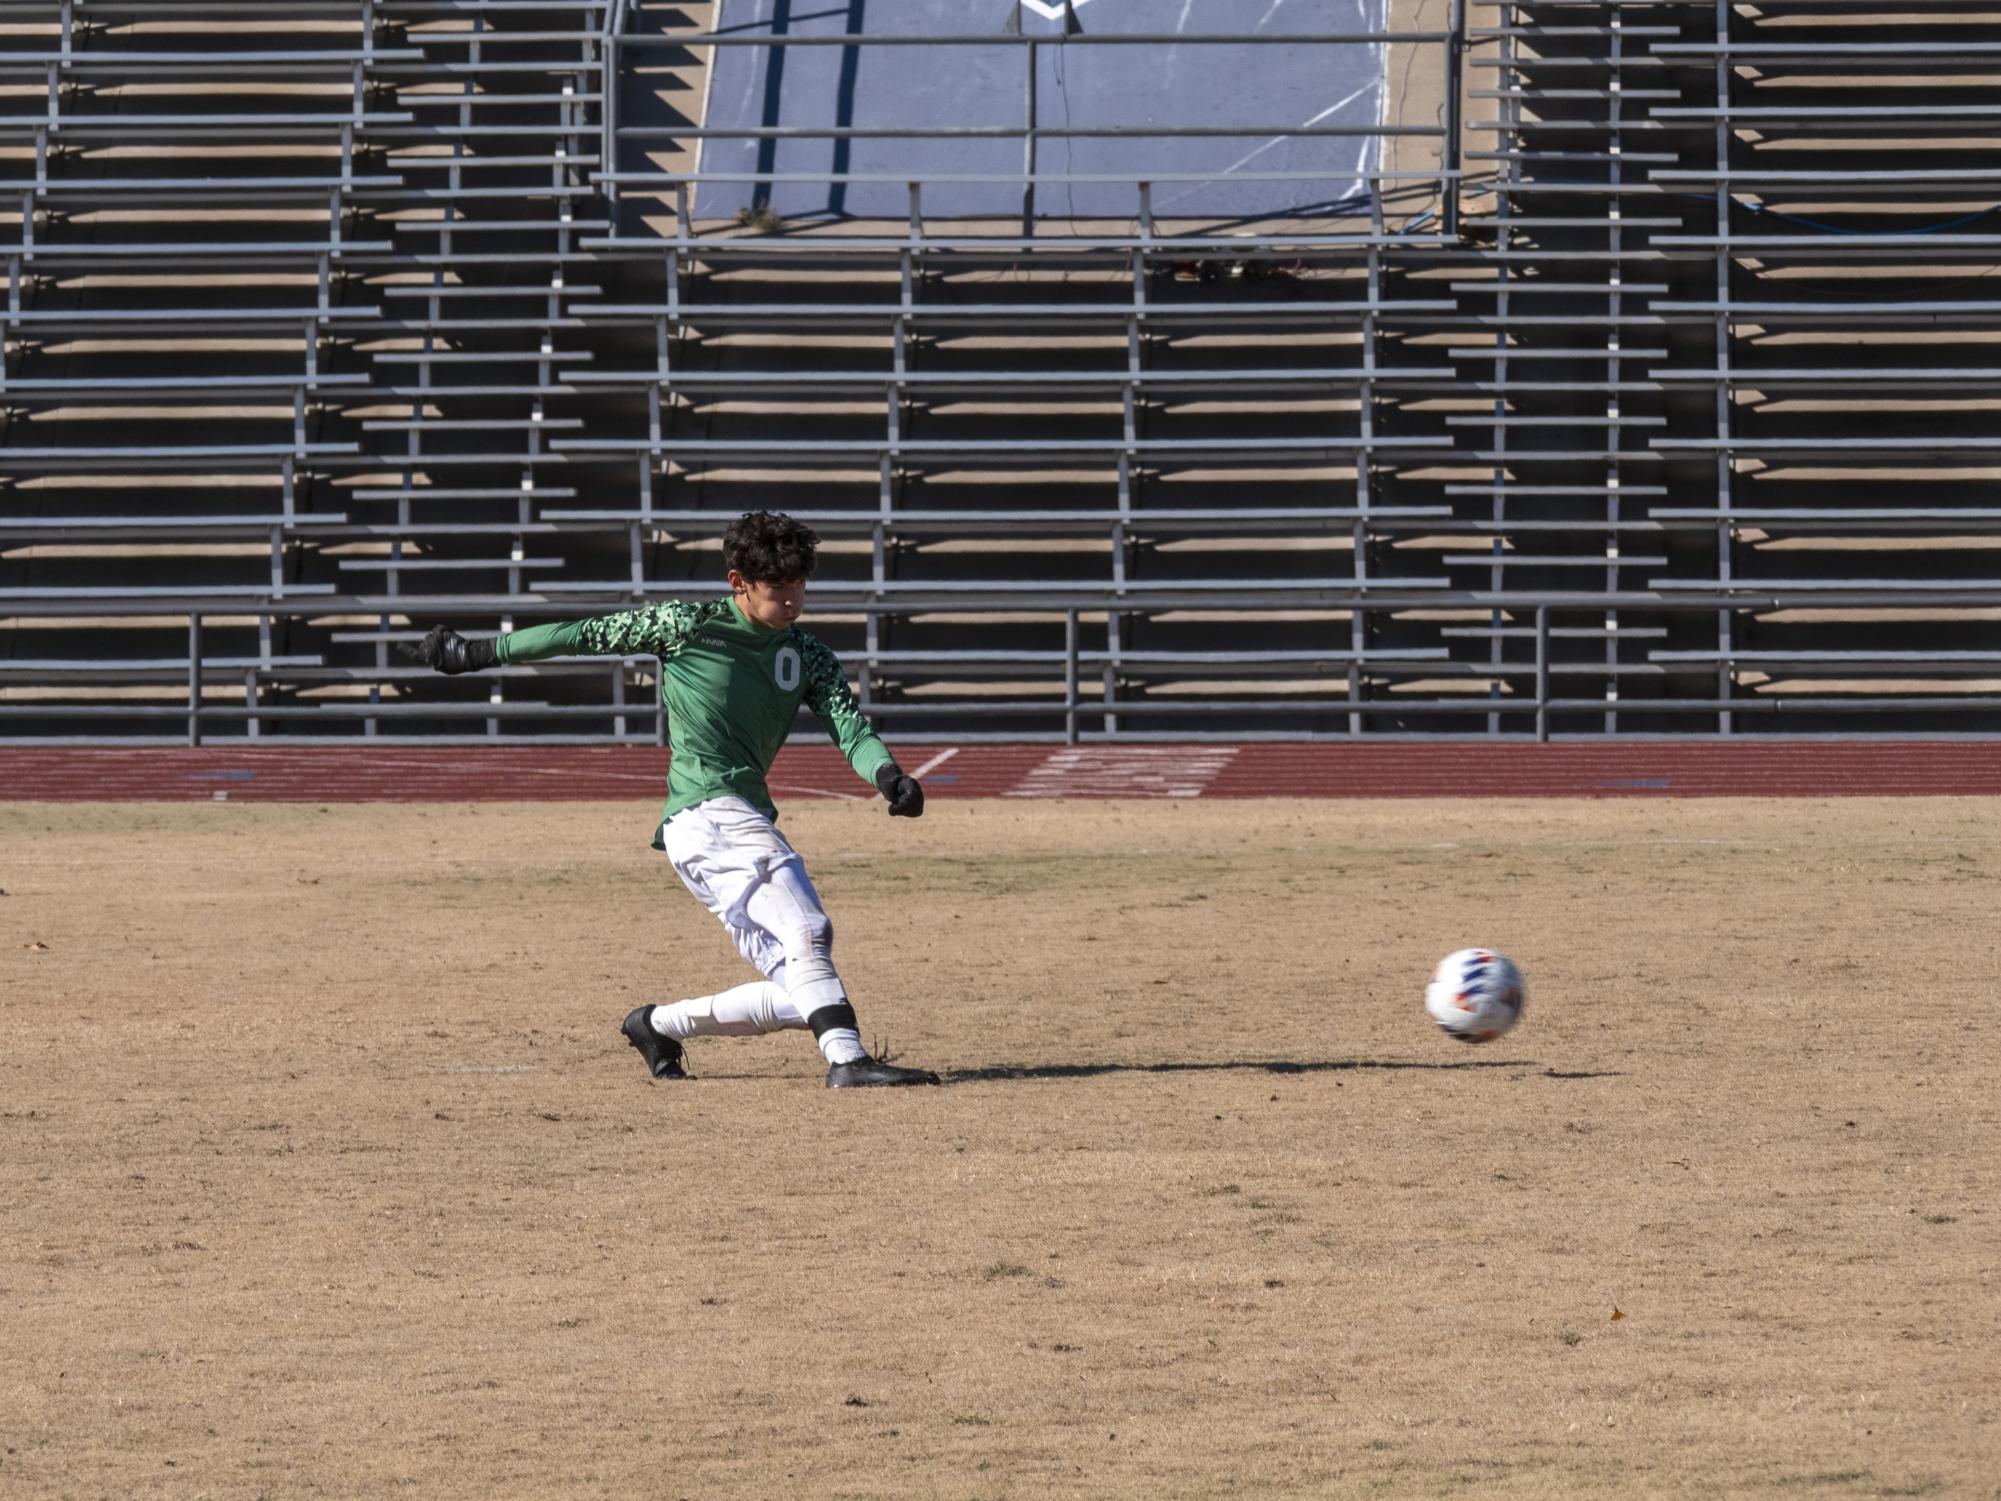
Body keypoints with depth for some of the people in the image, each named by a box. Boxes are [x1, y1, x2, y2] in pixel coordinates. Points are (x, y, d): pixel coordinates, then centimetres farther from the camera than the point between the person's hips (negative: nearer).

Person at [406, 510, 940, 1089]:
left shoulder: (809, 656, 16)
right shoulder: (689, 625, 2)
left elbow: (850, 727, 3)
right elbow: (585, 635, 8)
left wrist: (887, 774, -19)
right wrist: (480, 653, 10)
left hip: (749, 823, 7)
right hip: (707, 817, -7)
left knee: (800, 997, -1)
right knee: (806, 931, -26)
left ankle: (660, 1024, 14)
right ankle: (847, 1059, -39)